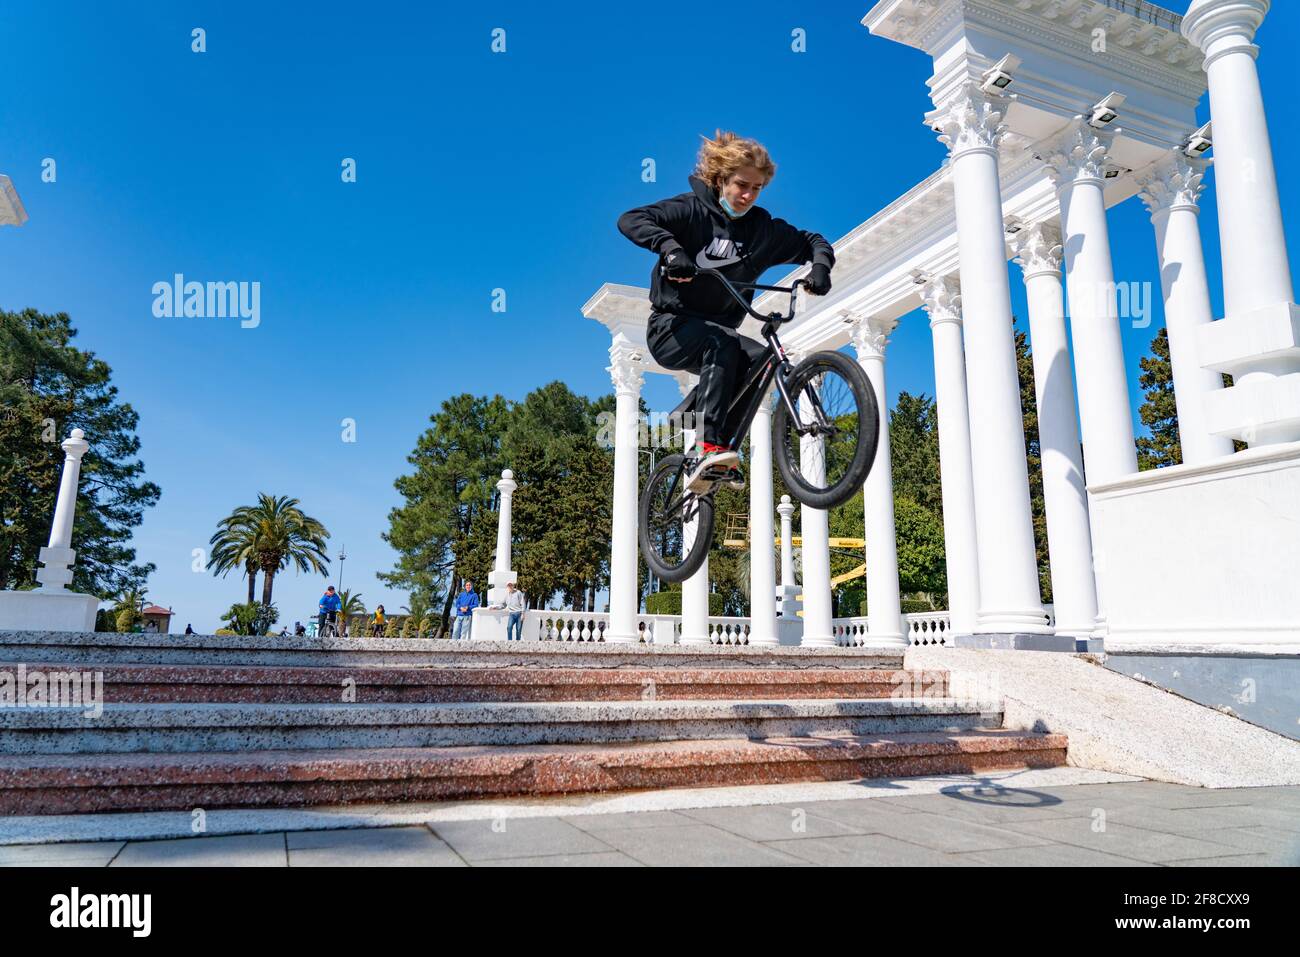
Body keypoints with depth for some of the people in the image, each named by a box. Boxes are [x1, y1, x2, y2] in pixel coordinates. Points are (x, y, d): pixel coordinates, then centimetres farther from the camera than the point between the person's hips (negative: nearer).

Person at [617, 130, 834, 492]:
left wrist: (820, 266, -12)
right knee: (722, 343, -35)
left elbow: (812, 241, 11)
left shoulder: (762, 227, 5)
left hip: (719, 332, 5)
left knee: (762, 358, -22)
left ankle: (720, 454, -17)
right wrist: (670, 247, -41)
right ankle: (708, 448, -41)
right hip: (672, 327, -5)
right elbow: (630, 220, -22)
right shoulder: (691, 210, -9)